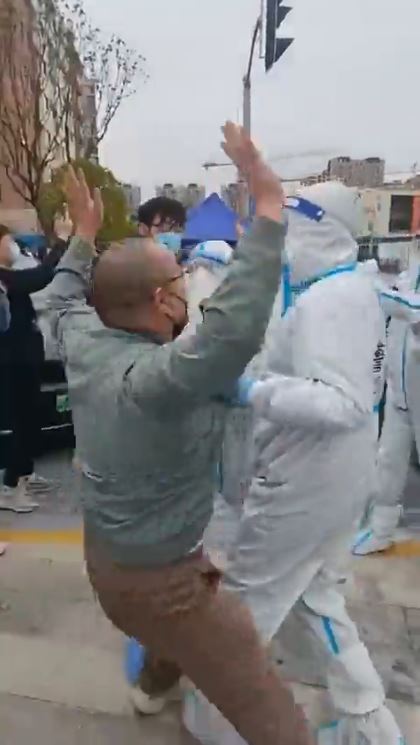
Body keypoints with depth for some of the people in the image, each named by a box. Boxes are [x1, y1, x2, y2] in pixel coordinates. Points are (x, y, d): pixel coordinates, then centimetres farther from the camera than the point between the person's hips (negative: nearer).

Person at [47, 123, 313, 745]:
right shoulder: (157, 378, -34)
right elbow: (237, 326, -50)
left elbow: (66, 295, 13)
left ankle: (156, 683, 68)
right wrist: (268, 202, -43)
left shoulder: (84, 343, -9)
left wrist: (85, 233, 21)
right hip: (157, 580, -9)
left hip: (101, 556, 9)